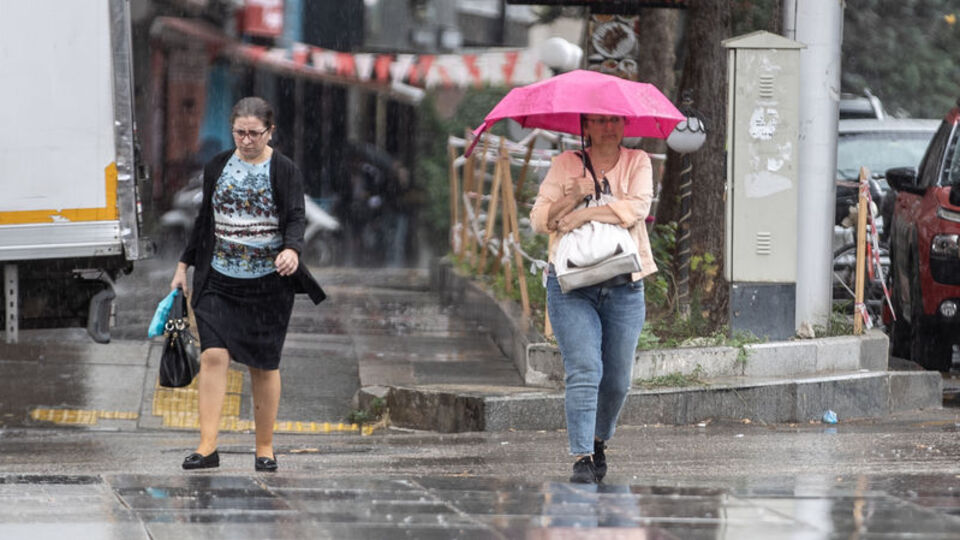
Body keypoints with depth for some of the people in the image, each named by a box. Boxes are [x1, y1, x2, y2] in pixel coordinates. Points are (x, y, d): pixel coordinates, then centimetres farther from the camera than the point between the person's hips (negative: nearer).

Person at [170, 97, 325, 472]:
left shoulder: (285, 171, -2)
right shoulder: (217, 167, 8)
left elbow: (296, 218, -12)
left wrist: (291, 249, -33)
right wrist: (184, 264, 17)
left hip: (268, 283, -2)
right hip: (219, 281, 2)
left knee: (264, 365, 4)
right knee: (213, 355, -13)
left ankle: (265, 448, 16)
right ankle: (207, 447, -16)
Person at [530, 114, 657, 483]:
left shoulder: (637, 163, 8)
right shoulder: (566, 165, 7)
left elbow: (638, 207, -9)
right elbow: (539, 220, 1)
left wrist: (586, 214, -16)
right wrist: (574, 196, -15)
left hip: (623, 286, 2)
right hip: (571, 286, -2)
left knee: (617, 380, 5)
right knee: (584, 369, -17)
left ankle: (599, 441, 31)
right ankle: (581, 458, -19)